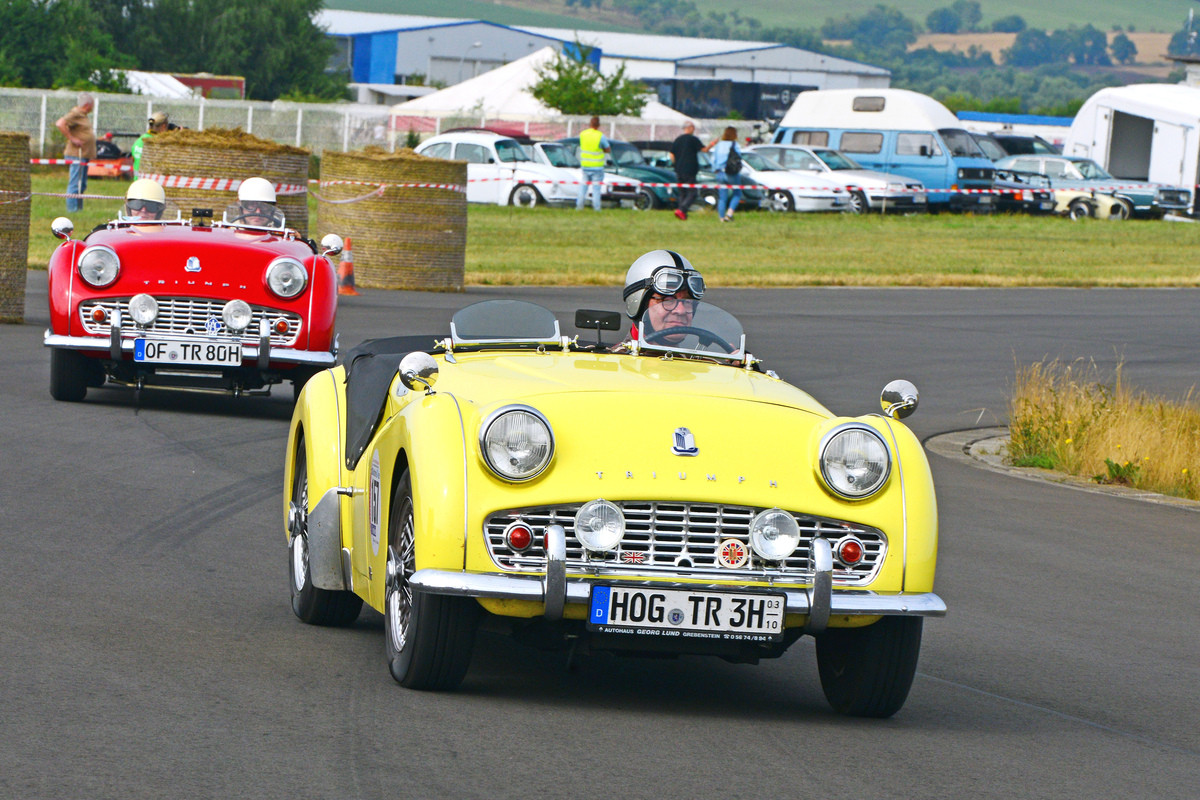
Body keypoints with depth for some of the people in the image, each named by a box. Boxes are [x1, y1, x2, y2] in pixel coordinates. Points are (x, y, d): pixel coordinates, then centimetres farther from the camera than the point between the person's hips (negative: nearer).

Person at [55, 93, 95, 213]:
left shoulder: (83, 115, 17)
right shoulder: (75, 114, -13)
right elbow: (60, 124, -26)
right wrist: (72, 139, -22)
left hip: (84, 156, 10)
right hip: (76, 154, -10)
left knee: (82, 185, 14)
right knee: (75, 185, -10)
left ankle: (79, 209, 20)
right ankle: (72, 209, -9)